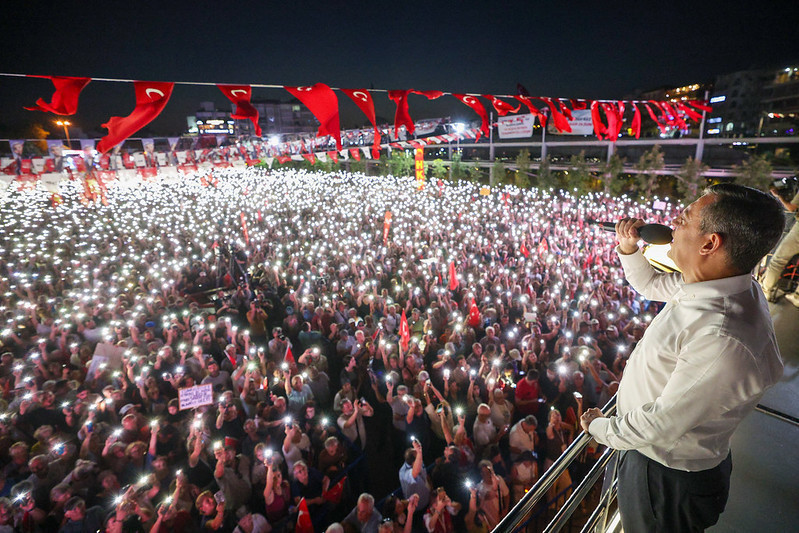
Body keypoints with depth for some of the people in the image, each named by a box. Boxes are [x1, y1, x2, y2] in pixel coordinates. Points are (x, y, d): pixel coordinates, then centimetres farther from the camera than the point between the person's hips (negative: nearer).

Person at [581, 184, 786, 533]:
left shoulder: (725, 344, -39)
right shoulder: (719, 284, -10)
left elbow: (660, 423, -29)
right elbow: (650, 285, 11)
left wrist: (600, 427, -12)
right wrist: (628, 249, -6)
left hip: (668, 479, -7)